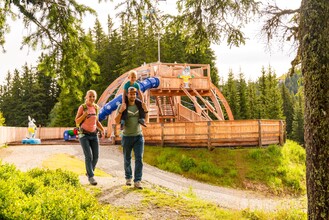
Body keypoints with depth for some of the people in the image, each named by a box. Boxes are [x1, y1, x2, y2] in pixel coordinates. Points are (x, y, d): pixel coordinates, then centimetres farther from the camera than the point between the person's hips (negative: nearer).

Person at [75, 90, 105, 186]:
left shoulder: (96, 107, 5)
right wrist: (85, 114, -22)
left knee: (96, 156, 1)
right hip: (84, 135, -4)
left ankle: (89, 172, 26)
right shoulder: (82, 107, -8)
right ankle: (91, 177, -3)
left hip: (94, 135, 5)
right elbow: (77, 122, -6)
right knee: (89, 156, -14)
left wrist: (102, 130, 1)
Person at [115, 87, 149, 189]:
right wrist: (121, 111, -32)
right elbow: (117, 121, -16)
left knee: (139, 159, -9)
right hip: (127, 137, -1)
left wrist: (146, 110, -11)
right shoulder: (122, 106, -9)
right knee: (127, 159, 12)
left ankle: (137, 181, -8)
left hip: (139, 136, 2)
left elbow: (146, 119, 10)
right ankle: (128, 178, 31)